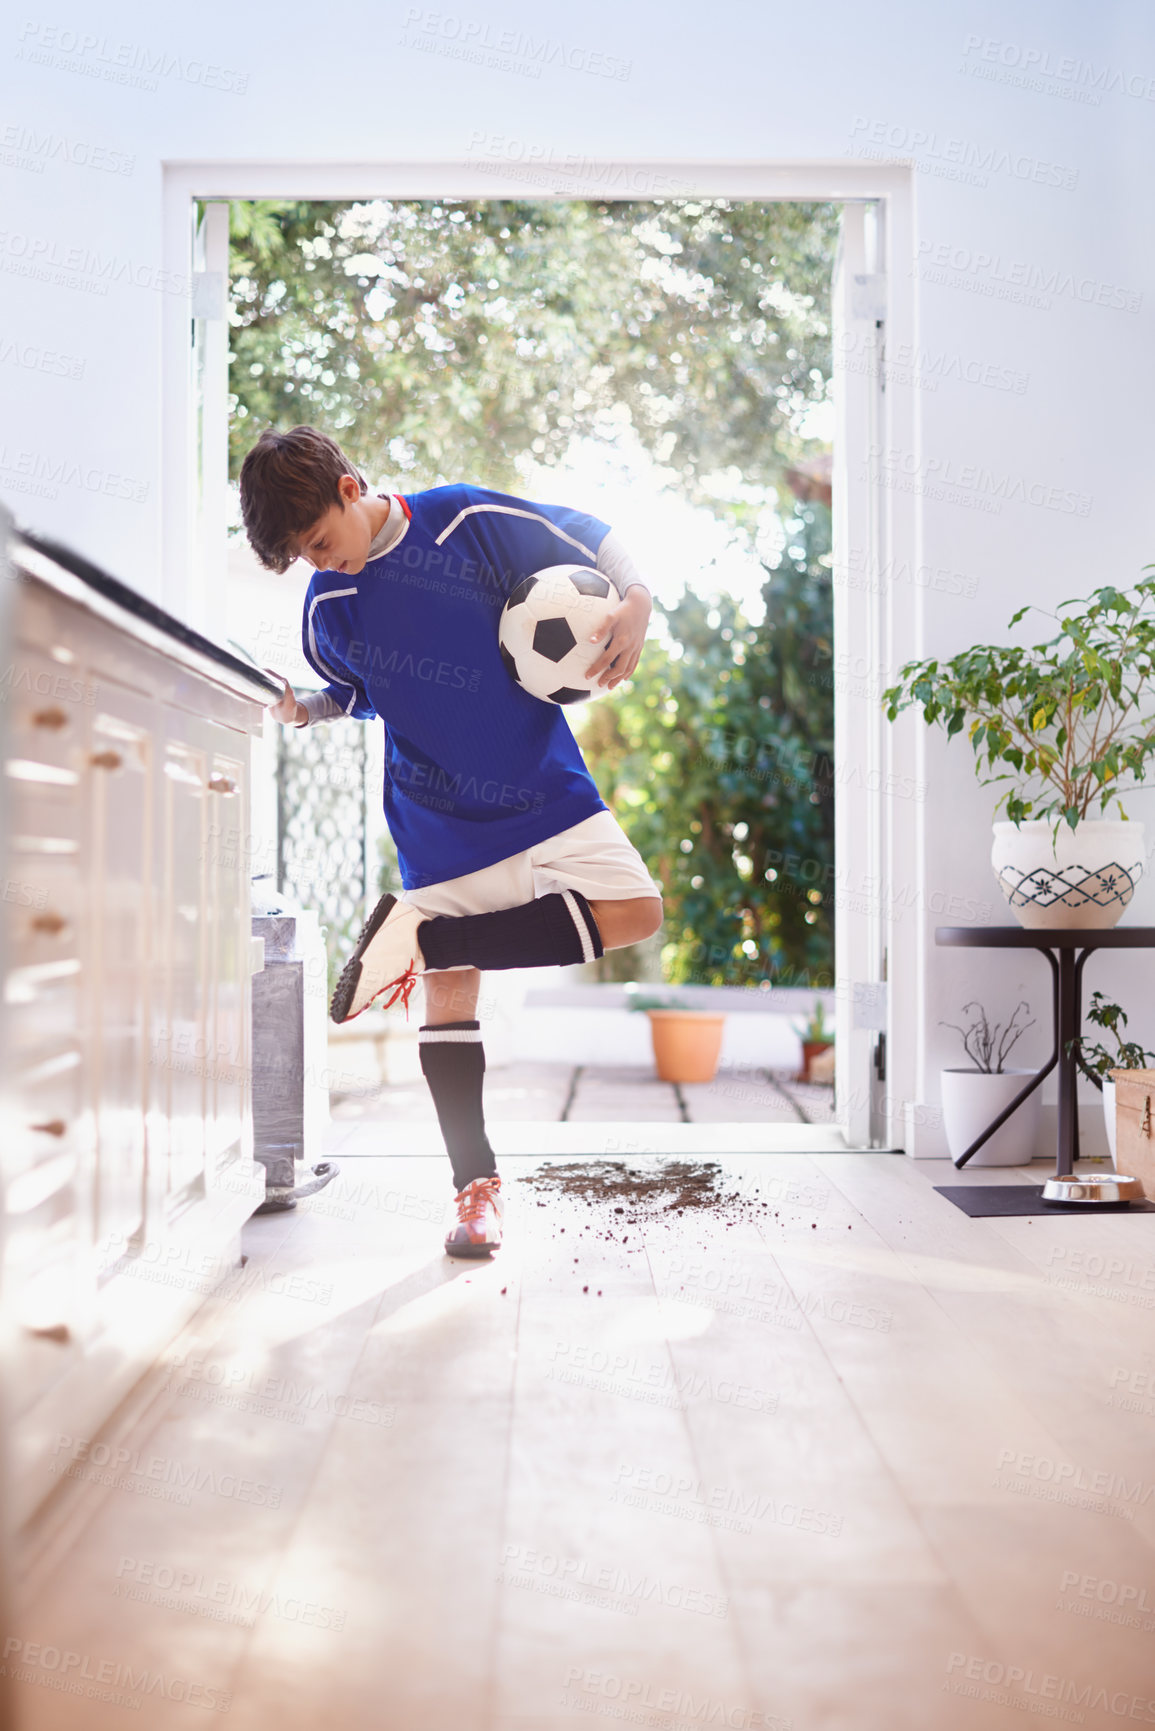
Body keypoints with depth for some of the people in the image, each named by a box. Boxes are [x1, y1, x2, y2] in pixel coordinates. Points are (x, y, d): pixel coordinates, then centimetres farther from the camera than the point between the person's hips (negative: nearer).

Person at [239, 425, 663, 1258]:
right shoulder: (328, 607, 0)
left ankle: (421, 938, -13)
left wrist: (636, 601, -17)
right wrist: (301, 709, -1)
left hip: (544, 787, -1)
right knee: (449, 997, -2)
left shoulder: (470, 522, -11)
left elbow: (592, 537, 0)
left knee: (637, 911, -17)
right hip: (438, 823, 1)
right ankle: (477, 1183, 8)